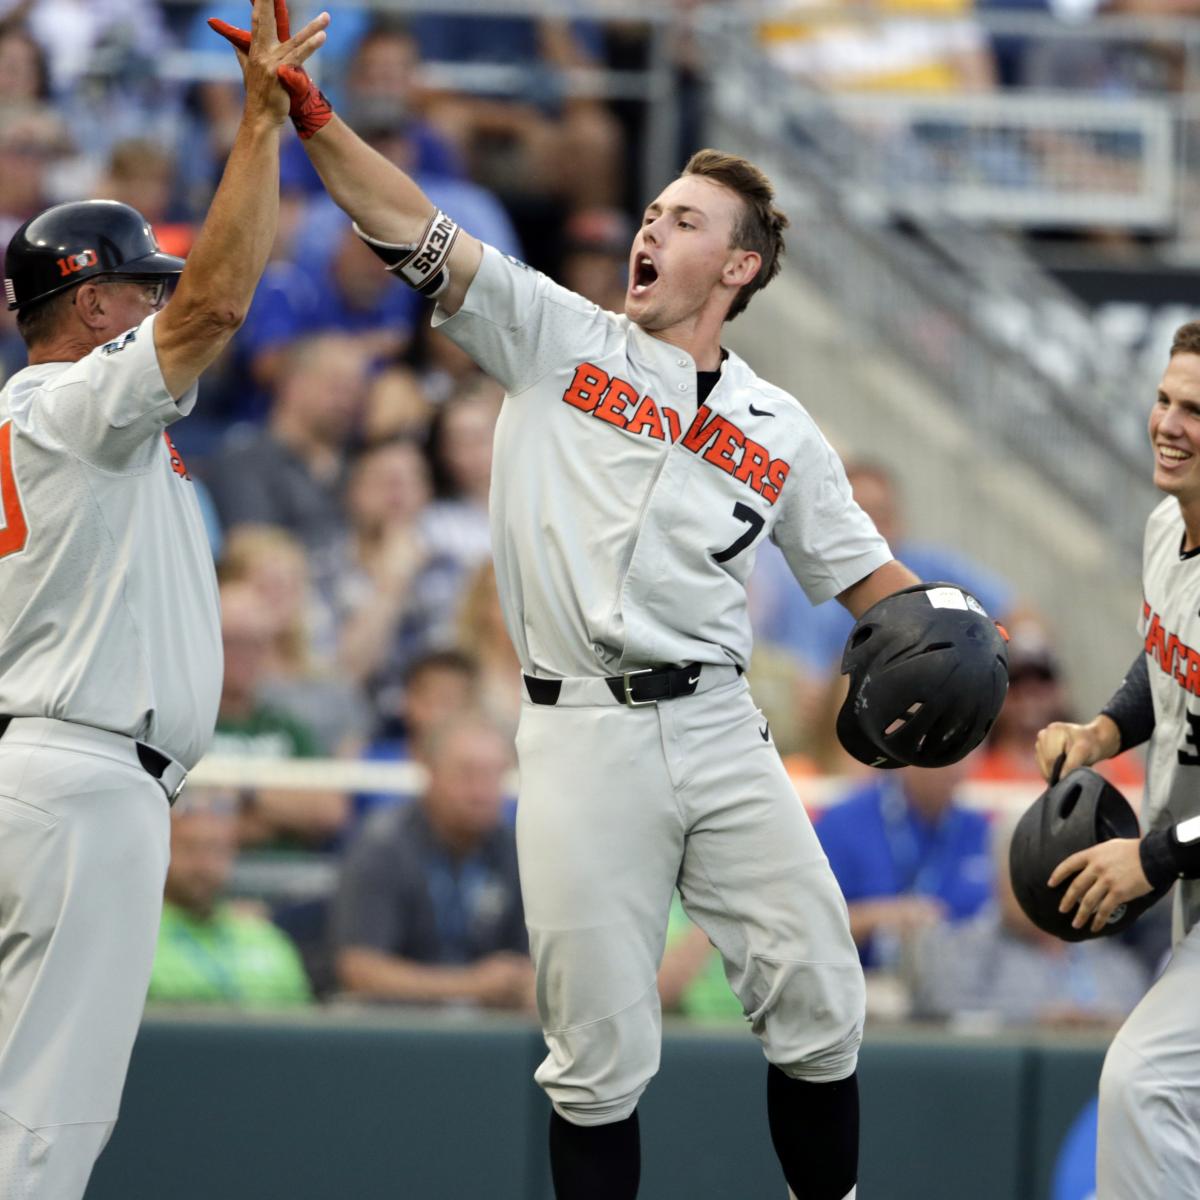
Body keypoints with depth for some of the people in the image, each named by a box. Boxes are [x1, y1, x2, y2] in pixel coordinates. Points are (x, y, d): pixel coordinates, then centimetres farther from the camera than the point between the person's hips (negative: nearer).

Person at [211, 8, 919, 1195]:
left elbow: (863, 573, 16)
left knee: (817, 1006, -2)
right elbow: (415, 233, -2)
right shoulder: (555, 338, 7)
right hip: (582, 740, -2)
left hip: (719, 732, 2)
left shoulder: (779, 431, 13)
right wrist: (306, 110, -15)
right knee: (600, 1049, -1)